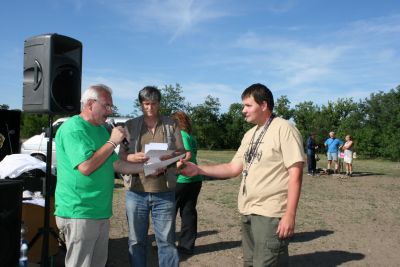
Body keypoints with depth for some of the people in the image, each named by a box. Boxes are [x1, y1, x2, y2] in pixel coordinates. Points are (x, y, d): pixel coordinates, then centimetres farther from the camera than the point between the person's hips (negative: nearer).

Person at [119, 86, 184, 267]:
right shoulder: (130, 125, 8)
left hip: (164, 192, 0)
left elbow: (181, 153, 6)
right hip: (136, 192, 1)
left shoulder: (171, 125, 7)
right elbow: (121, 154, 6)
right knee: (136, 240, 10)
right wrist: (133, 157, -16)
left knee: (166, 240, 6)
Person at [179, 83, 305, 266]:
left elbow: (295, 173, -15)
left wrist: (290, 215, -20)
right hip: (247, 212, 8)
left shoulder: (284, 129, -11)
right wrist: (199, 170, 3)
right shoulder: (250, 134, 13)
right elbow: (233, 168, 13)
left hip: (270, 214, -8)